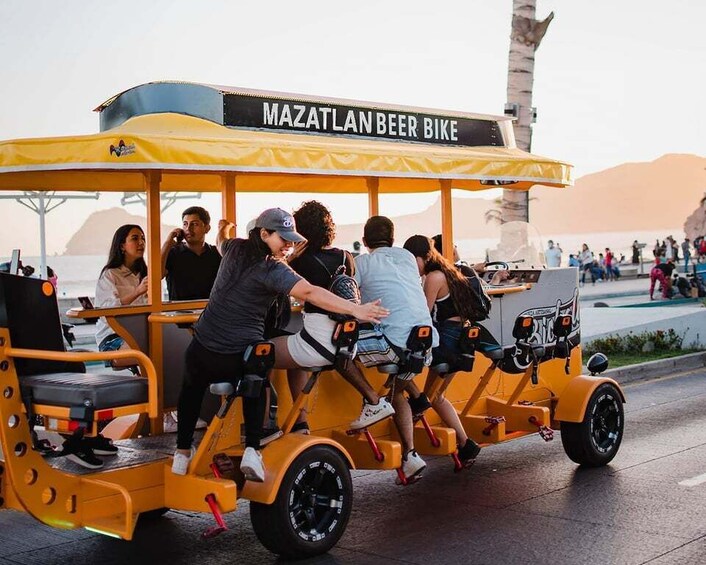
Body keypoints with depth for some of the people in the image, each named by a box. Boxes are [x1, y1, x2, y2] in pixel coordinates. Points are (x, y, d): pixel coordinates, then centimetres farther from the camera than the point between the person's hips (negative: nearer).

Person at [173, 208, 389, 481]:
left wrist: (224, 228, 54)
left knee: (192, 387, 36)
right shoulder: (272, 269, -15)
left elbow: (220, 242, 29)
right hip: (239, 360, -4)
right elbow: (310, 293, -30)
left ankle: (182, 453, 32)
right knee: (255, 386, 30)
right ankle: (252, 451, 15)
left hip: (201, 349, 4)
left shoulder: (235, 248, 3)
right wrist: (355, 310, -37)